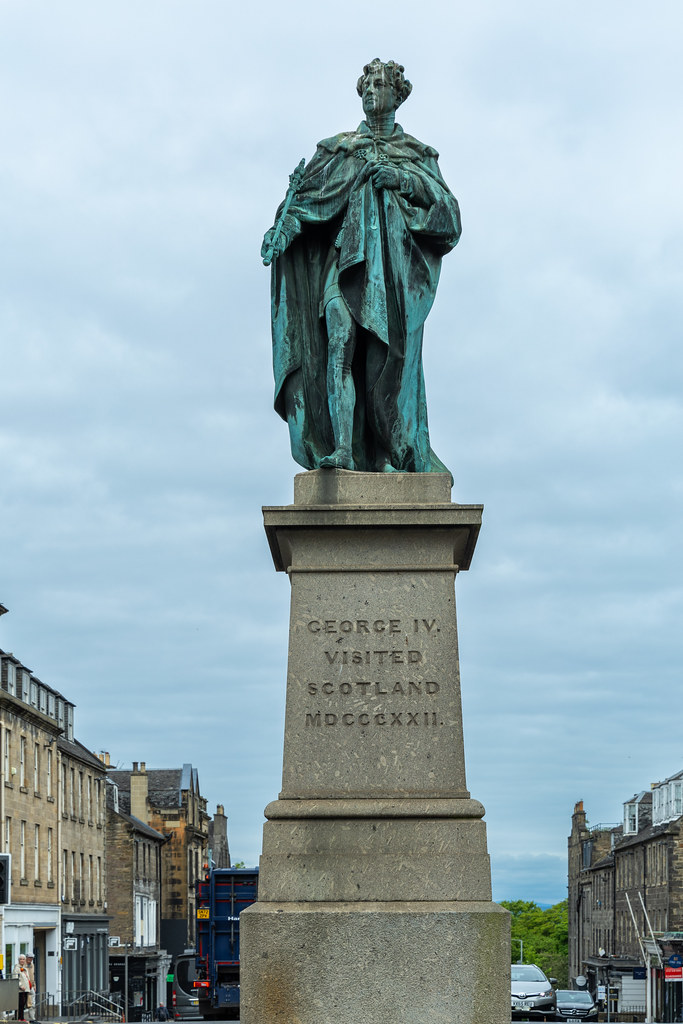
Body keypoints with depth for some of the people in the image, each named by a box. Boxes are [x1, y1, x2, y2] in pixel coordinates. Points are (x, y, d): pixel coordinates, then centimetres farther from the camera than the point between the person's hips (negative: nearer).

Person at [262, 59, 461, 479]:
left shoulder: (418, 156, 20)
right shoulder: (338, 148, 20)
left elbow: (448, 211, 8)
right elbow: (310, 193, 7)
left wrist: (405, 179, -7)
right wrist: (285, 225, -13)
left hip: (395, 265, 0)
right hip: (346, 255, 0)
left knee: (390, 358, -10)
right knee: (339, 342, -20)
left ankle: (394, 456, -6)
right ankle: (342, 449, -27)